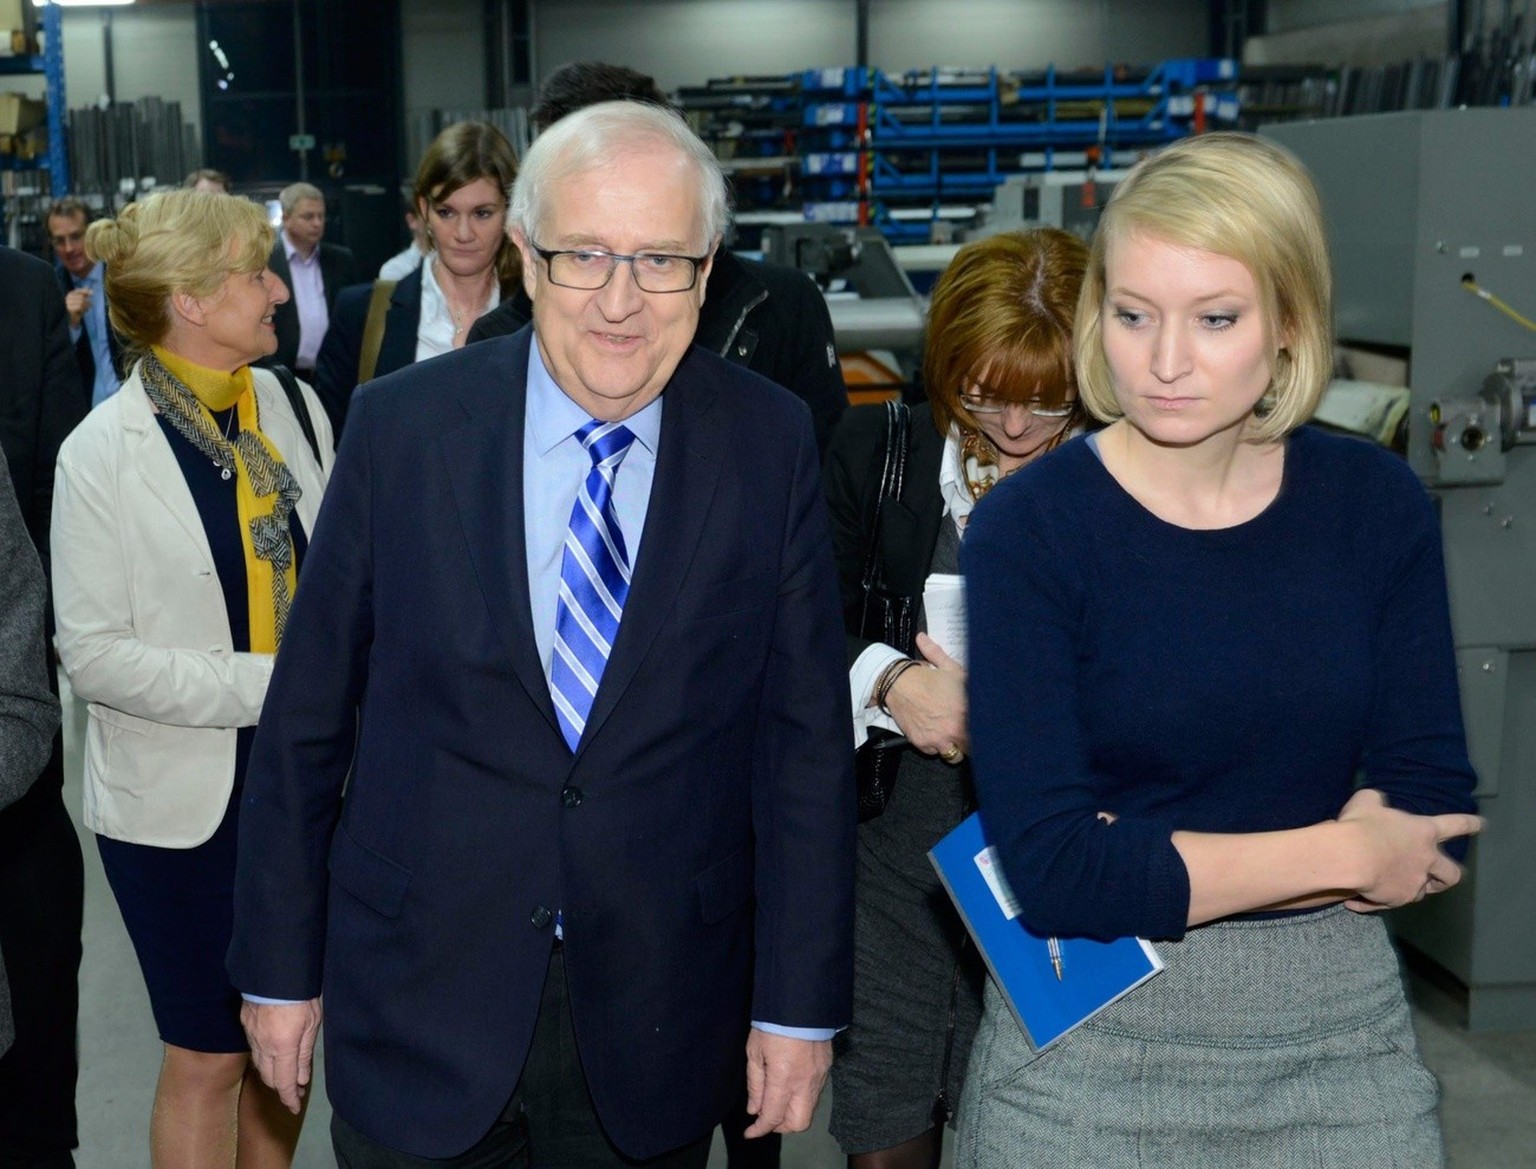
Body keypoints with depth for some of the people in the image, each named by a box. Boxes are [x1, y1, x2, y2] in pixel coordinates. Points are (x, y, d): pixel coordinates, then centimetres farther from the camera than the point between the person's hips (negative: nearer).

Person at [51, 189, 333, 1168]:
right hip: (182, 800, -4)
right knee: (208, 1055, 8)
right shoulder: (104, 452, -11)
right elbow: (94, 652, -13)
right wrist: (265, 686, -20)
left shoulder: (295, 409, -1)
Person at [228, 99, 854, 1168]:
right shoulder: (403, 425, -7)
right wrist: (281, 963, 3)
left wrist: (801, 1002, -4)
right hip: (421, 1009, 0)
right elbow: (309, 716, -1)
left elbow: (805, 739, -4)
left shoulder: (770, 445, -6)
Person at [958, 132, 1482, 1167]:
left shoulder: (1377, 504, -4)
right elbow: (1055, 875, -20)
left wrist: (1153, 862, -15)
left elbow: (1431, 806, -5)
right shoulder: (1030, 527, -14)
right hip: (1089, 1043, -2)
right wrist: (1338, 854, -14)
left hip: (1341, 1025, 3)